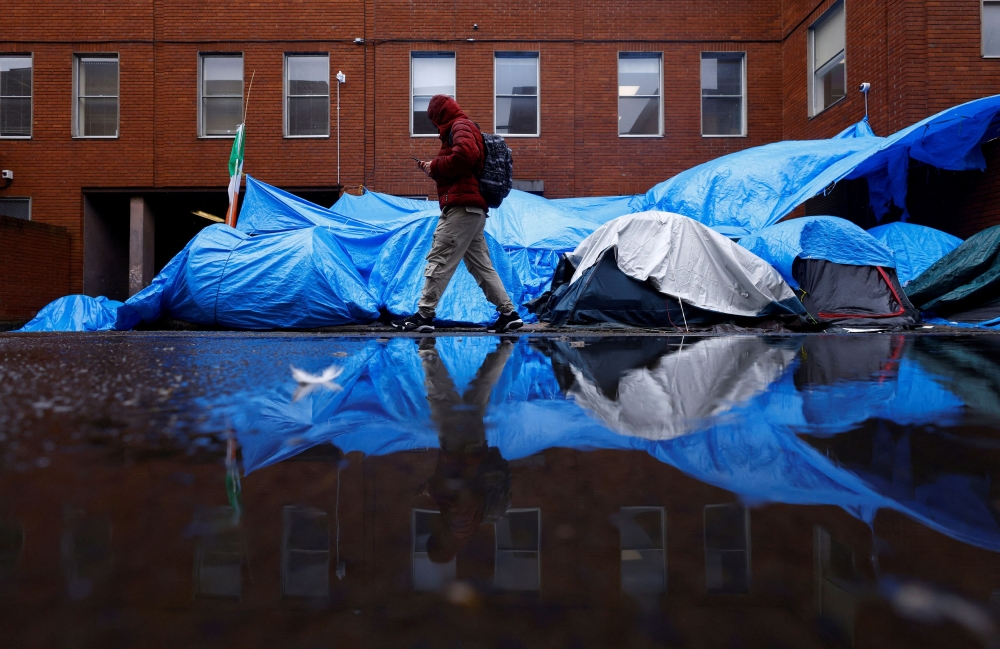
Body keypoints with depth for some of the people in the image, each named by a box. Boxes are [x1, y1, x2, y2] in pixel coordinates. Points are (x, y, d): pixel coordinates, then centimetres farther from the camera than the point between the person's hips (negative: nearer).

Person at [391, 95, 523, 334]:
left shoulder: (460, 126, -3)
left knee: (439, 259, -10)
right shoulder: (466, 128, 28)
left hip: (461, 207, -10)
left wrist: (434, 166, -12)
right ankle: (508, 312, 10)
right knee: (481, 264, 10)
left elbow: (465, 155, -24)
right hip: (473, 208, 10)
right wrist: (434, 168, 11)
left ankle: (424, 315, -9)